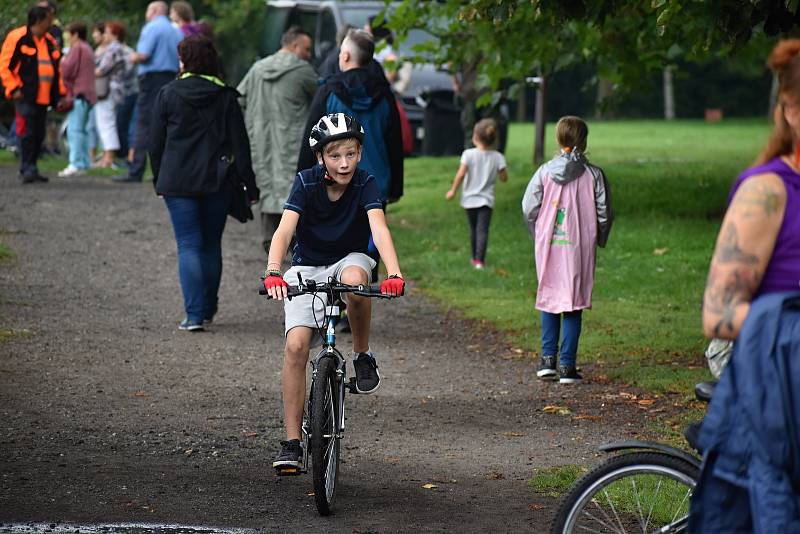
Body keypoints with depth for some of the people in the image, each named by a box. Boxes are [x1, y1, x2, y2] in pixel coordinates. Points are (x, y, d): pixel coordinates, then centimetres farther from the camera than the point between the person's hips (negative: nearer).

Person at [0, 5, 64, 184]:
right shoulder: (17, 38, -7)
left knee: (39, 134, 8)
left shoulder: (50, 42, 16)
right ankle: (27, 170, -9)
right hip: (25, 96, -7)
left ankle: (30, 170, 17)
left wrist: (60, 92, 16)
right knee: (26, 133, -11)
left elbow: (57, 69, 24)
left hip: (43, 97, 7)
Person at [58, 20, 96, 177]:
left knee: (74, 128, -13)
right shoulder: (88, 48, 21)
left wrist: (62, 61, 4)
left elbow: (67, 70, -15)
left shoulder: (77, 48, -10)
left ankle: (75, 164, -20)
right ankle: (84, 163, 16)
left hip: (78, 94, -10)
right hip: (87, 94, 10)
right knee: (82, 130, 15)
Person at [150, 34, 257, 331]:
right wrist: (249, 184, 5)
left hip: (177, 182, -2)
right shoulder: (225, 97, 1)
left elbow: (156, 143, 2)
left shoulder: (168, 95, -2)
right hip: (216, 182, 2)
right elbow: (239, 143, 1)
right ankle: (208, 309, 22)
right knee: (211, 245, 15)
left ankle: (194, 314, -13)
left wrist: (158, 179, 14)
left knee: (188, 245, -2)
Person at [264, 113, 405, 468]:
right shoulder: (306, 182, -16)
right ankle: (292, 442, -12)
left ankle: (363, 355, -13)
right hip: (307, 268, 0)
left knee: (353, 280, -39)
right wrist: (273, 272, -47)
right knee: (295, 346, -17)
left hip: (349, 260, 0)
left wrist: (394, 273, -49)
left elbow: (379, 228, -32)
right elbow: (284, 229, -29)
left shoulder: (365, 184, -16)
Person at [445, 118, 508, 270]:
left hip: (470, 199, 0)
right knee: (482, 230, -4)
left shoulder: (469, 154, -12)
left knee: (473, 229, 17)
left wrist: (453, 190, -4)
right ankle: (479, 260, -16)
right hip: (486, 200, 0)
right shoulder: (498, 157, -6)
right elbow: (504, 178, -2)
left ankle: (475, 258, 28)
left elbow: (461, 174, -16)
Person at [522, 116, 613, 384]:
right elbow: (604, 213, -2)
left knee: (549, 299, 16)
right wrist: (599, 239, 16)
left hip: (549, 246, 1)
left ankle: (548, 358, 13)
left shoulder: (545, 172, -4)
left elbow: (529, 209, -1)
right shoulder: (593, 174, -6)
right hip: (580, 248, -1)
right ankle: (567, 365, 1)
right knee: (573, 304, 4)